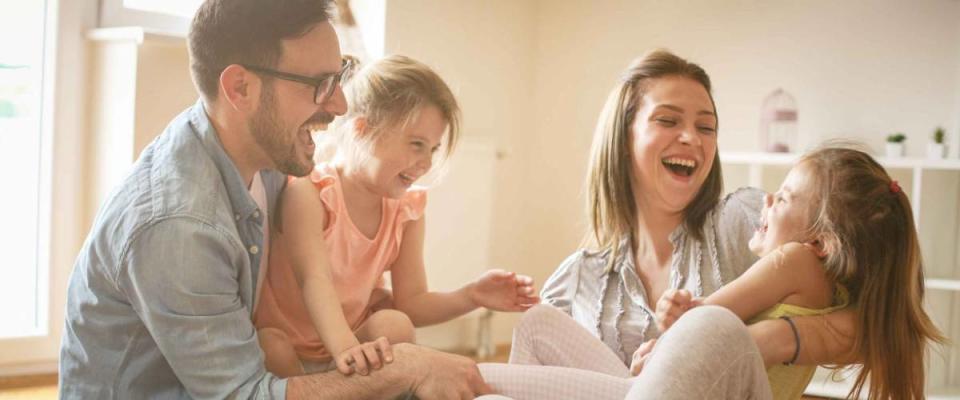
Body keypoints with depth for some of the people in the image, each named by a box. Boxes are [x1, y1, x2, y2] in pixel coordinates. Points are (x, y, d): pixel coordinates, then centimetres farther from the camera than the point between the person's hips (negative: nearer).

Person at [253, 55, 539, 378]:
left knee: (394, 325, -26)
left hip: (355, 339, 4)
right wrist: (346, 347, -52)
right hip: (282, 341, -3)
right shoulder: (308, 192, -19)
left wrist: (470, 296, -18)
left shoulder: (407, 209, -1)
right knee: (270, 348, -35)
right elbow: (315, 280, -35)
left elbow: (411, 302, 0)